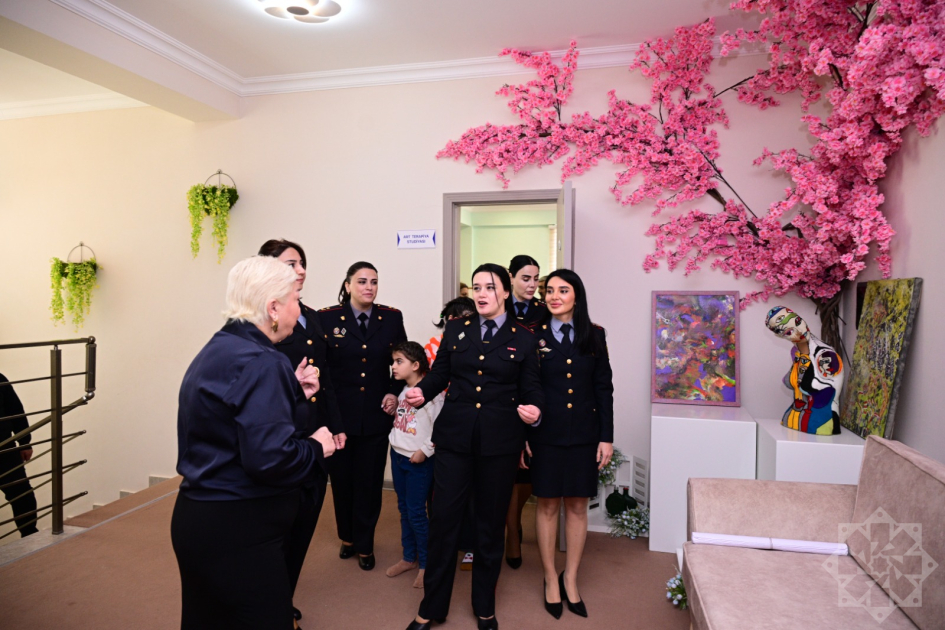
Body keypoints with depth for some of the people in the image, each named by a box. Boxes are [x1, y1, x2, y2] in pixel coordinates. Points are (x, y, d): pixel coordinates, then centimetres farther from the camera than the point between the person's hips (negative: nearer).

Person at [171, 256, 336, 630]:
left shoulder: (216, 350, 9)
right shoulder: (261, 363, -21)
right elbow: (270, 457, -29)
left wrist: (294, 394, 9)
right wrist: (316, 448, -11)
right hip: (238, 533, -10)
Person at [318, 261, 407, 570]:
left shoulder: (392, 317, 0)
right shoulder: (327, 318, -5)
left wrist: (394, 393, -4)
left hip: (376, 415, 1)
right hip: (339, 414, 0)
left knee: (370, 483, 9)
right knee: (341, 480, 15)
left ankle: (364, 544, 30)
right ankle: (347, 536, 39)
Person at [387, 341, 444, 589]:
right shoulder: (402, 391, 5)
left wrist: (425, 451, -19)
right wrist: (394, 440, 4)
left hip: (419, 460, -8)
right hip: (397, 456, 8)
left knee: (416, 513, -1)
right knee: (404, 509, 16)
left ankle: (425, 564, 16)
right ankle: (409, 557, 31)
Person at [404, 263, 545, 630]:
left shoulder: (523, 338, 2)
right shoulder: (455, 330, 6)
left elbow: (531, 388, 2)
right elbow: (439, 374, 7)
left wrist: (534, 410, -18)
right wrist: (422, 392, -13)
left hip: (500, 442, -1)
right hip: (455, 437, 1)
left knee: (491, 523, 12)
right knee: (443, 519, 4)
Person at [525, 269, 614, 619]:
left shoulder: (594, 336, 3)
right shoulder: (534, 335, -2)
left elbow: (604, 389, 3)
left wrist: (606, 437, 0)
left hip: (584, 434, 2)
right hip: (546, 433, -1)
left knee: (577, 506, 10)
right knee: (547, 505, 8)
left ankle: (570, 578, 28)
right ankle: (551, 579, 26)